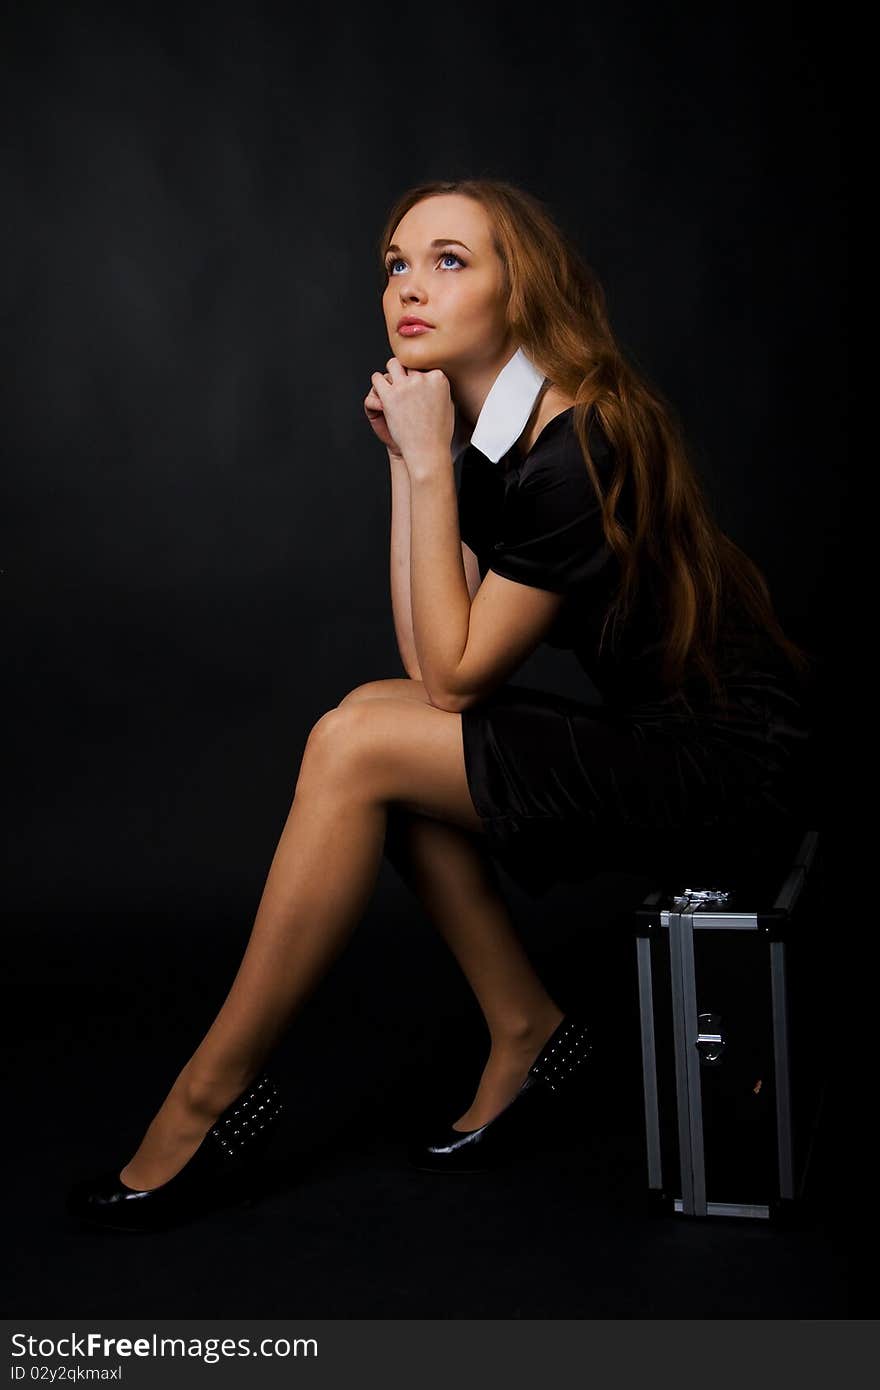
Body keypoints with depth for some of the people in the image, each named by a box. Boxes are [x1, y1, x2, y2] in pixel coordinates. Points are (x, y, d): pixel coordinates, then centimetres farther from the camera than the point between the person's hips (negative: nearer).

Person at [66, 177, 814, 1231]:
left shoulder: (579, 449, -21)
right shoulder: (483, 434, 6)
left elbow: (456, 674, -17)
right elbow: (430, 666, -1)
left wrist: (430, 465, -18)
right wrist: (405, 458, -4)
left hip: (726, 745, -9)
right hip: (644, 727, 9)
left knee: (358, 746, -15)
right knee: (375, 713, -3)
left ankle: (208, 1101, -3)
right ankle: (525, 1032, 3)